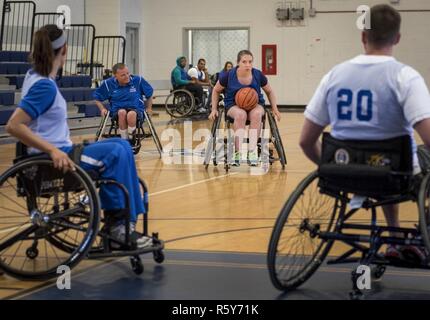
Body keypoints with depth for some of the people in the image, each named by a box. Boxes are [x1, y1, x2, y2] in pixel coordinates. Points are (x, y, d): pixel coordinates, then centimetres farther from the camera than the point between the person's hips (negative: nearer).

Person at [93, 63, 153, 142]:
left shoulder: (138, 80, -2)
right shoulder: (108, 84, 0)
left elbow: (149, 94, 14)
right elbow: (97, 98, 13)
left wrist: (148, 108, 11)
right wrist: (102, 109, -1)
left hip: (136, 110, -1)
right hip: (117, 112, 1)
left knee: (131, 114, -38)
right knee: (122, 112, -37)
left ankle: (131, 140, -15)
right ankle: (124, 140, -21)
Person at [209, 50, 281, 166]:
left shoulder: (258, 75, -7)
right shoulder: (228, 76, -10)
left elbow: (269, 92, 12)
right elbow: (216, 91, 8)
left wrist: (275, 109, 2)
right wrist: (214, 109, 2)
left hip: (255, 104, 1)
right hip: (233, 105, -1)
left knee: (256, 114, -36)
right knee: (240, 114, -38)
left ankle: (252, 152, -37)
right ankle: (237, 153, -41)